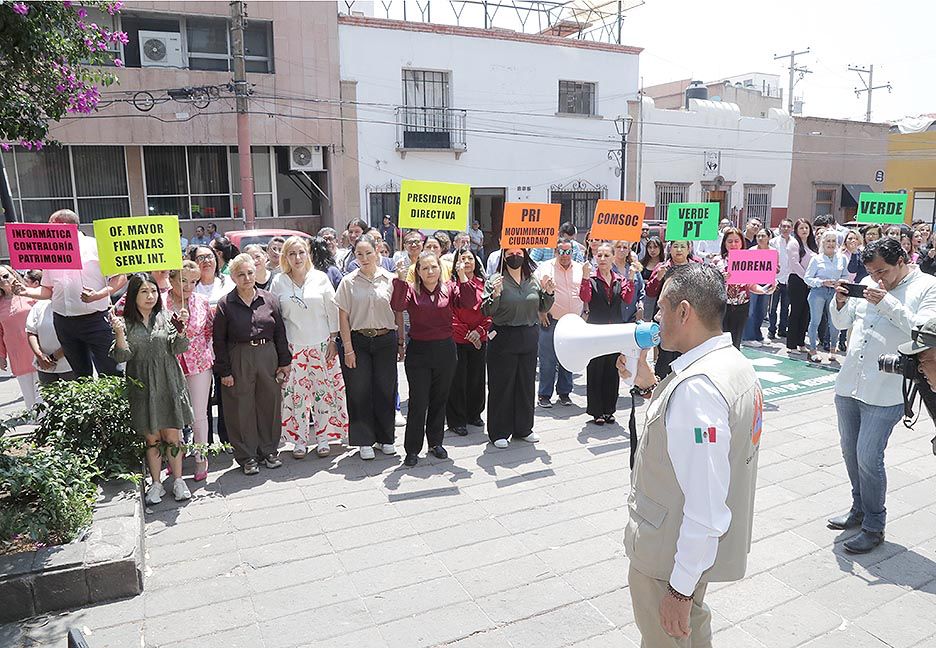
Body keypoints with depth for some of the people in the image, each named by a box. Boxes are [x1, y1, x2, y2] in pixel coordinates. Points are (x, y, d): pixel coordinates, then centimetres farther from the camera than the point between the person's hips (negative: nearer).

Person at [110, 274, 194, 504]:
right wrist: (119, 334, -22)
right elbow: (122, 357, -6)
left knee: (172, 436, 5)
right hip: (142, 387, 0)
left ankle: (178, 481, 18)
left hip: (168, 384, 0)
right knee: (152, 439, 8)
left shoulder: (165, 318, 2)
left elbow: (177, 349, -3)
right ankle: (156, 484, 21)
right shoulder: (125, 322, 1)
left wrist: (180, 330, -20)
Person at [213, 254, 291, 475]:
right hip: (239, 360, -2)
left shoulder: (269, 300, 5)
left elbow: (280, 333, 8)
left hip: (268, 357, 2)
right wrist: (224, 371, -5)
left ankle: (269, 451, 25)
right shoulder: (226, 304, -2)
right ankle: (247, 457, 16)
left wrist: (284, 362, 5)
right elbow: (219, 340, -1)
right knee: (242, 409, 4)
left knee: (270, 404, 9)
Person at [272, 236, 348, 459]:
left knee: (323, 391, 4)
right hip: (293, 347, 0)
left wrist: (333, 339, -2)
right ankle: (300, 440, 14)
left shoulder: (320, 278, 1)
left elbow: (332, 310, 3)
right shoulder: (279, 282, 3)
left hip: (321, 344, 0)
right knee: (295, 393, 2)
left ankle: (323, 438, 16)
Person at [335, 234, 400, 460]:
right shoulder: (348, 281, 0)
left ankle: (385, 438, 21)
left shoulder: (389, 279, 2)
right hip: (358, 341, -1)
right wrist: (348, 349, -6)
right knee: (360, 392, 3)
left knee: (385, 390, 6)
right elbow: (343, 317, -1)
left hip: (386, 340, 1)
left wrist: (400, 342, 4)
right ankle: (364, 441, 15)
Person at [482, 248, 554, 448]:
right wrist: (495, 294, -27)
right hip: (503, 339, -5)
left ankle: (523, 428, 28)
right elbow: (486, 311, -11)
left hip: (529, 338, 5)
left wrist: (549, 293, -1)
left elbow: (543, 308, 16)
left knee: (527, 384, 13)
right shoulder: (496, 280, -6)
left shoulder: (534, 280, 8)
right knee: (502, 385, 2)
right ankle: (499, 432, 14)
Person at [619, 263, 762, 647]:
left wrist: (681, 588, -23)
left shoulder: (696, 387, -32)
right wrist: (649, 385, 5)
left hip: (672, 554, -9)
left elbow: (706, 509, -31)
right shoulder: (733, 363, 1)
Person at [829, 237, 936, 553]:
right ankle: (860, 509, 35)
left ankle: (873, 527, 13)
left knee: (868, 458, -4)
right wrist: (841, 302, -4)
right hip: (848, 385, 6)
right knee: (851, 453, 16)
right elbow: (841, 322, 15)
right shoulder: (867, 283, 10)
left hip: (884, 392, -6)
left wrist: (887, 302, -22)